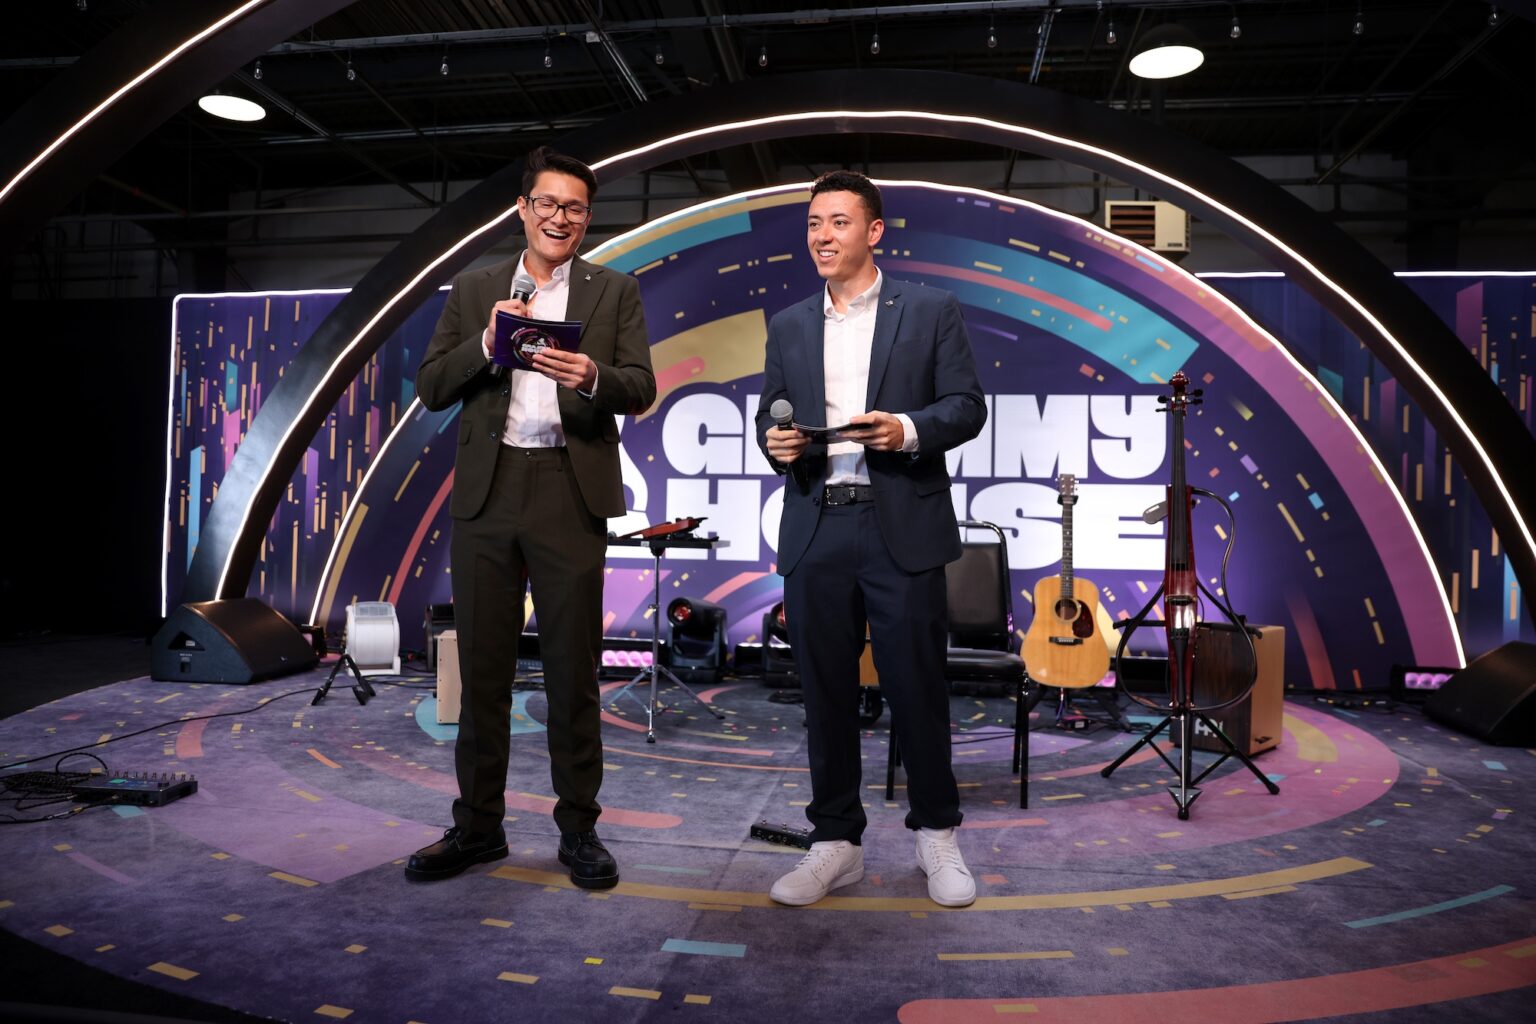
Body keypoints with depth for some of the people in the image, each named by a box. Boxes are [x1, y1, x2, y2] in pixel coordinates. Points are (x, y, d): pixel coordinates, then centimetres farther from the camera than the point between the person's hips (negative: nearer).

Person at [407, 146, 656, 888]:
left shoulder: (615, 292, 8)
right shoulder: (473, 291, 13)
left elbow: (641, 389, -3)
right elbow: (431, 389, 7)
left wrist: (593, 376, -23)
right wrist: (486, 343, -10)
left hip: (569, 493, -2)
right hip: (486, 492, 2)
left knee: (573, 669, 3)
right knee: (482, 666, 9)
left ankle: (578, 828, 17)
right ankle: (478, 825, 23)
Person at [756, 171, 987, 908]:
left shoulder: (931, 311, 4)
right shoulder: (788, 327, 15)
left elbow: (967, 406, 0)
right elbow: (768, 414, 14)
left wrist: (909, 430, -18)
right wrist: (775, 441, -8)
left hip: (902, 529, -3)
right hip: (814, 532, 3)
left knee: (916, 687, 4)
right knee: (825, 693, 8)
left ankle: (936, 834, 24)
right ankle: (835, 842, 22)